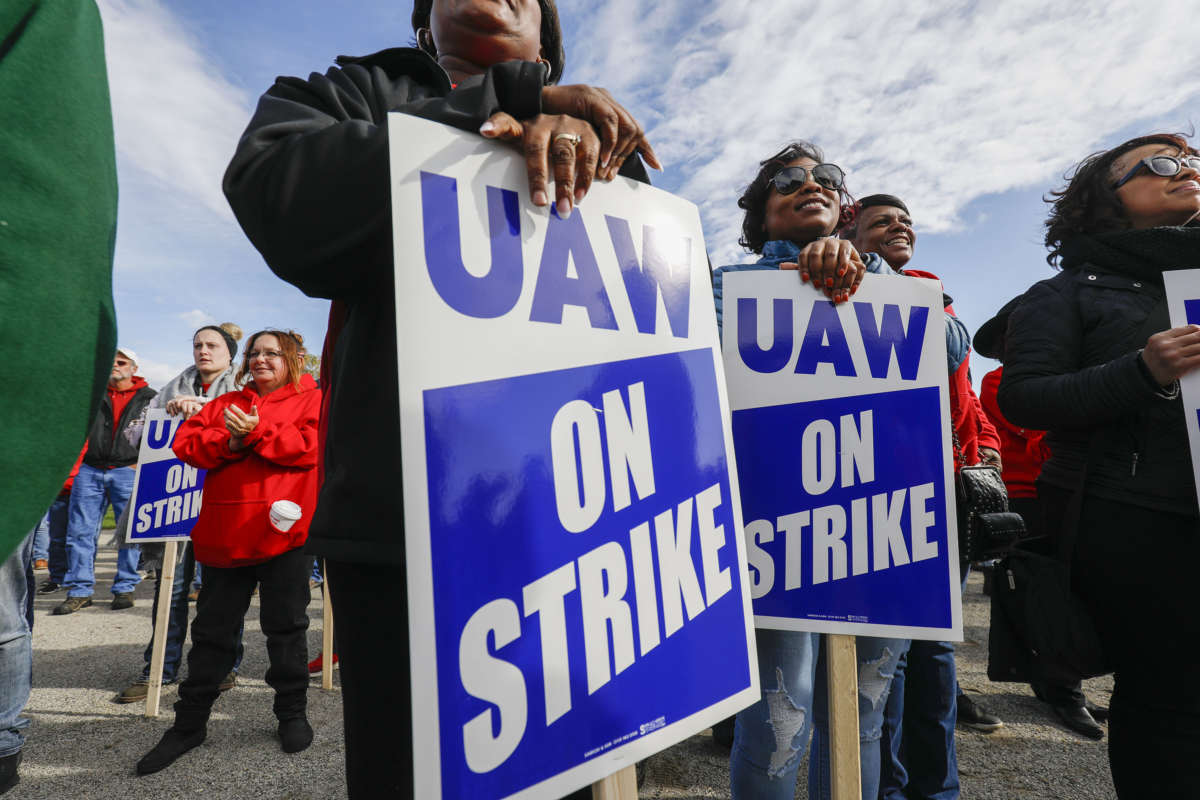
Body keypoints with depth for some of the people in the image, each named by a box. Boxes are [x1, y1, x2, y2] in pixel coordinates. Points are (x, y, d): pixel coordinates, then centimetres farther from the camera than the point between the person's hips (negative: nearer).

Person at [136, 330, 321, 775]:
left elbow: (312, 444, -13)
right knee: (211, 629, 14)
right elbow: (184, 442, 8)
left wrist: (256, 433, -15)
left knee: (285, 628, 8)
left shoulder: (310, 399, 3)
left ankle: (292, 713, 25)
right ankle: (189, 722, 29)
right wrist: (228, 442, -10)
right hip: (225, 534, 4)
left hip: (282, 533, -4)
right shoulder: (226, 403, 17)